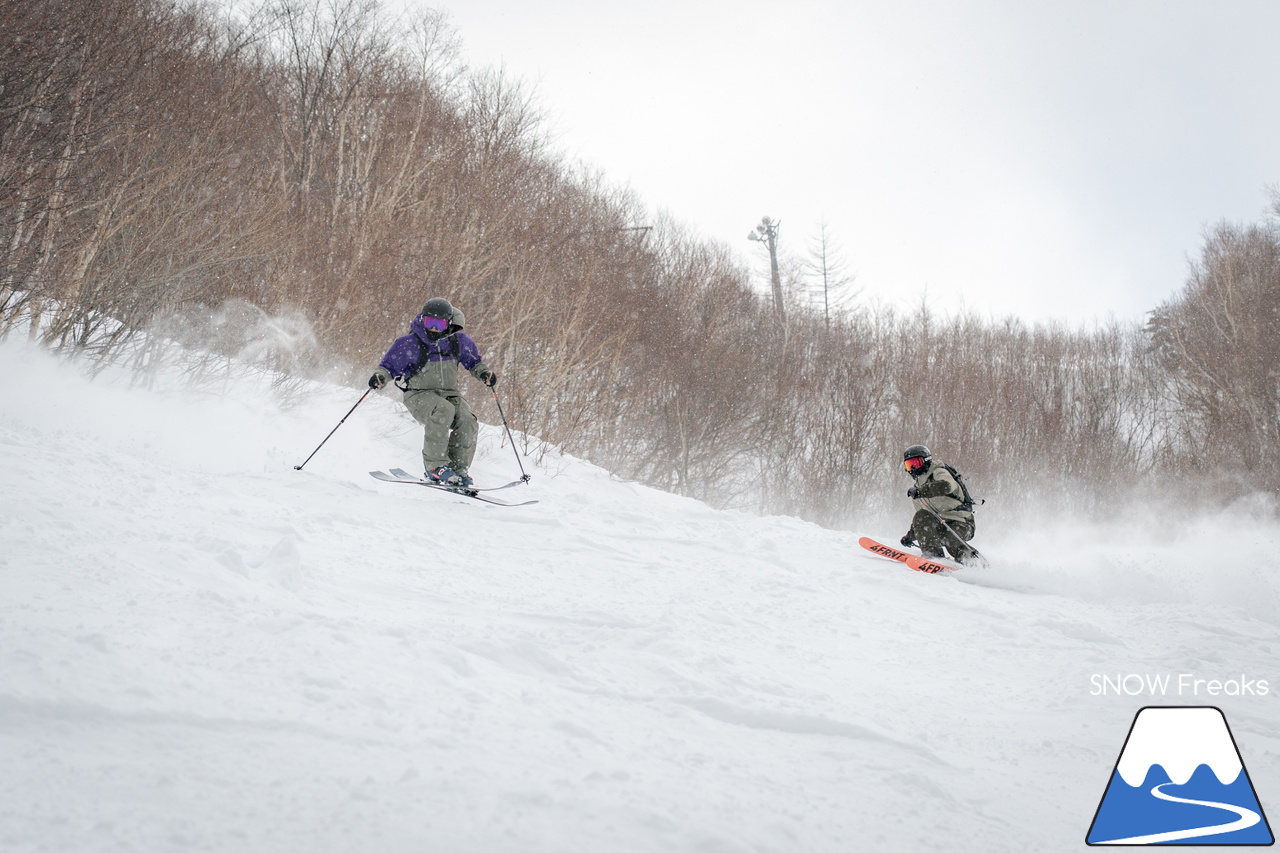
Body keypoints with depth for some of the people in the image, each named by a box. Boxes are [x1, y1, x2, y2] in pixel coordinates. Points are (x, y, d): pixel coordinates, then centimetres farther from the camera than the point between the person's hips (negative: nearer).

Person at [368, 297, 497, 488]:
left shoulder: (459, 341, 2)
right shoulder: (409, 344, -8)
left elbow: (474, 362, 17)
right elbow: (389, 365, -2)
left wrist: (485, 372, -4)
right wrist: (380, 376, -24)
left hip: (449, 394, 4)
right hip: (419, 395, -4)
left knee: (468, 421, -25)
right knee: (443, 411, -36)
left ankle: (458, 468, -9)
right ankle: (434, 466, -27)